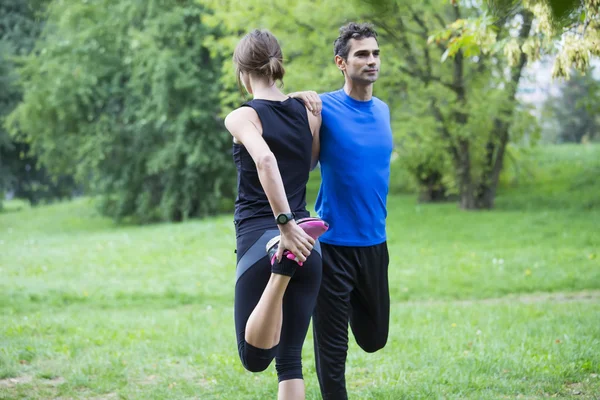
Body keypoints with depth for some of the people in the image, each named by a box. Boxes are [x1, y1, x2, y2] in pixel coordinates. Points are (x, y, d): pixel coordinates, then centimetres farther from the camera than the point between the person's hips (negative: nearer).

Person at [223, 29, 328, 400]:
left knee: (255, 357, -1)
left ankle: (281, 266, -27)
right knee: (290, 358, 11)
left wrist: (285, 224, -27)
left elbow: (265, 160, -24)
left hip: (259, 238, -4)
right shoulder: (308, 112, 7)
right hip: (307, 243, 4)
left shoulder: (242, 117, -6)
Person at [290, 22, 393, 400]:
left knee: (374, 339, 18)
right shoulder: (323, 108, -11)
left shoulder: (383, 111, 7)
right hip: (333, 243, -5)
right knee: (332, 347, 0)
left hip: (375, 243, 6)